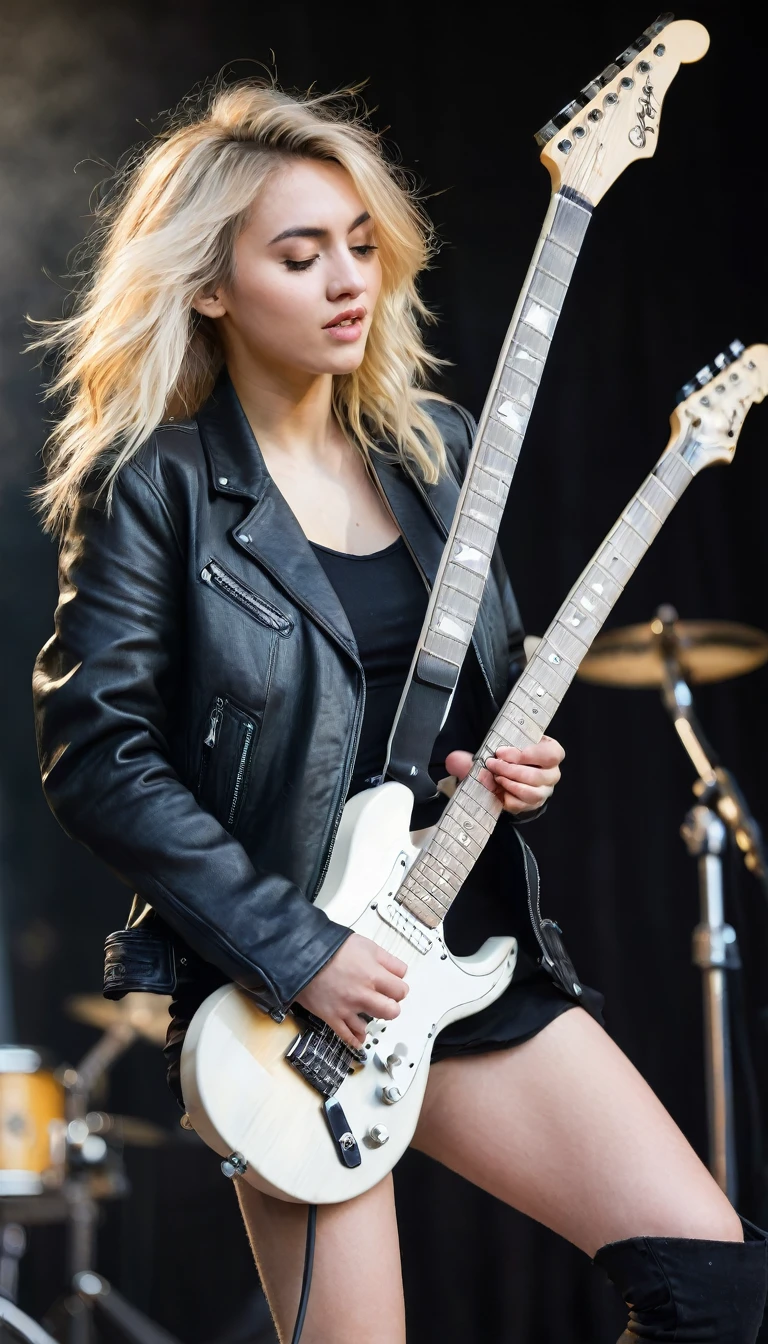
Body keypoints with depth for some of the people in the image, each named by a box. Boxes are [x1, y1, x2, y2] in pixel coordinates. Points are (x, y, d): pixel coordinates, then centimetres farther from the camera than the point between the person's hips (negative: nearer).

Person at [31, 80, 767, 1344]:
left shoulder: (437, 447, 9)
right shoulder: (158, 485, -8)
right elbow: (95, 755, -14)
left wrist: (515, 759, -2)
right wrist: (291, 949, -17)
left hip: (475, 947, 6)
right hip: (286, 991, -5)